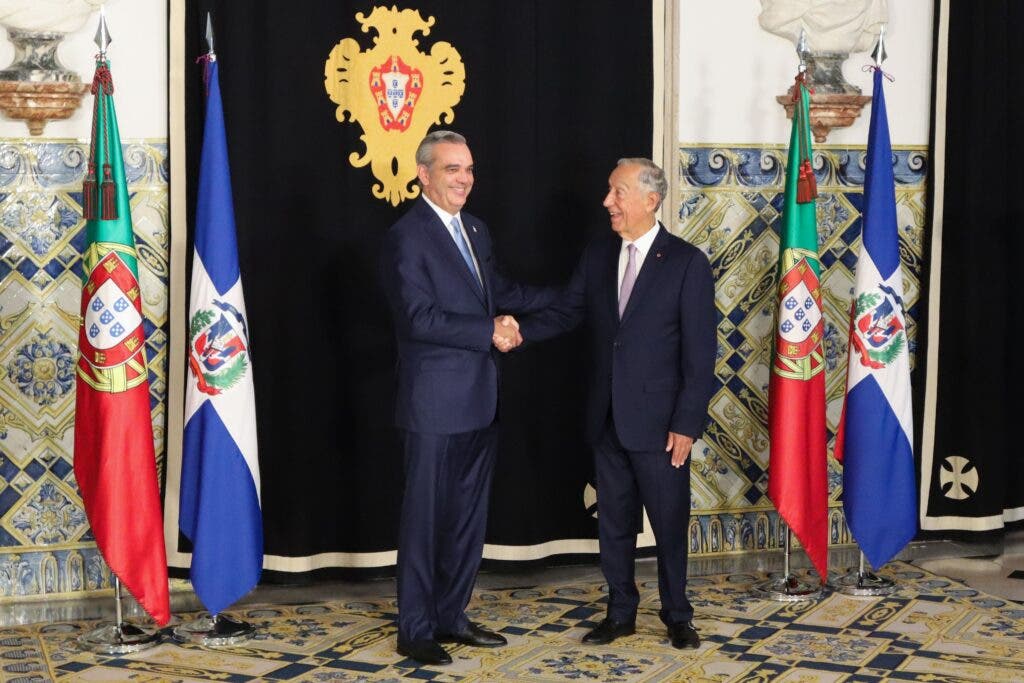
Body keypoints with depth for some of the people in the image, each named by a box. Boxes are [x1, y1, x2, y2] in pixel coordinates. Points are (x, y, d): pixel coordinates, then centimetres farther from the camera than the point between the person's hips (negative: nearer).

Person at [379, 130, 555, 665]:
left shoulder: (474, 230, 13)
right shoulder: (406, 237, -13)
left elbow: (499, 293, 22)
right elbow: (420, 317, -21)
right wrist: (489, 332, -22)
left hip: (480, 400, 8)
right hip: (435, 403, -8)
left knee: (469, 515, 15)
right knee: (425, 517, 2)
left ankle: (450, 616, 28)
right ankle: (415, 631, 13)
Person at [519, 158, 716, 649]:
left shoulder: (687, 263, -10)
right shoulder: (596, 255, 6)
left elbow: (699, 352, -11)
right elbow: (564, 313, 5)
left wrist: (687, 424, -13)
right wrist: (519, 331, -15)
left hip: (658, 421, -5)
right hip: (607, 419, 5)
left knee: (670, 522, 7)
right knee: (614, 521, 14)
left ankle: (677, 616, 24)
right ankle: (621, 613, 27)